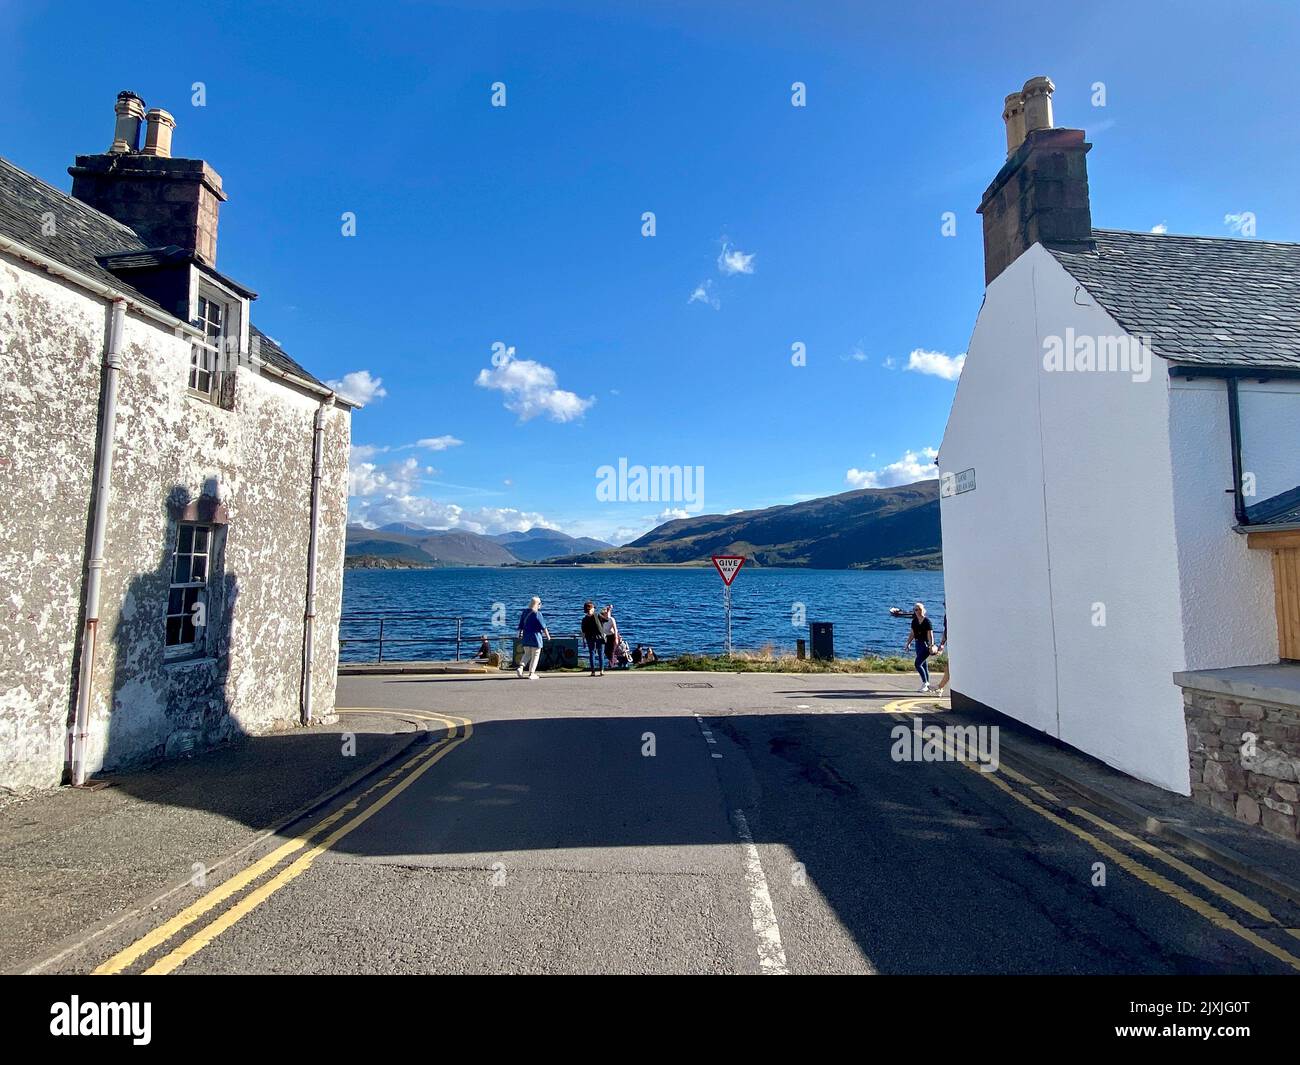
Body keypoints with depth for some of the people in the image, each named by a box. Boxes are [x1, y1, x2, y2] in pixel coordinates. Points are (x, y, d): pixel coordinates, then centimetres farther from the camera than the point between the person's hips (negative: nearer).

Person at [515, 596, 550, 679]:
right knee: (535, 655, 5)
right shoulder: (537, 614, -13)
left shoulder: (524, 612, 6)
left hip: (526, 637, 6)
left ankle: (520, 668, -5)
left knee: (527, 654, 17)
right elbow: (543, 626, -10)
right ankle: (531, 674, 4)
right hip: (535, 638, -6)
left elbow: (521, 625, 11)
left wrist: (520, 634, 22)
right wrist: (548, 636, 2)